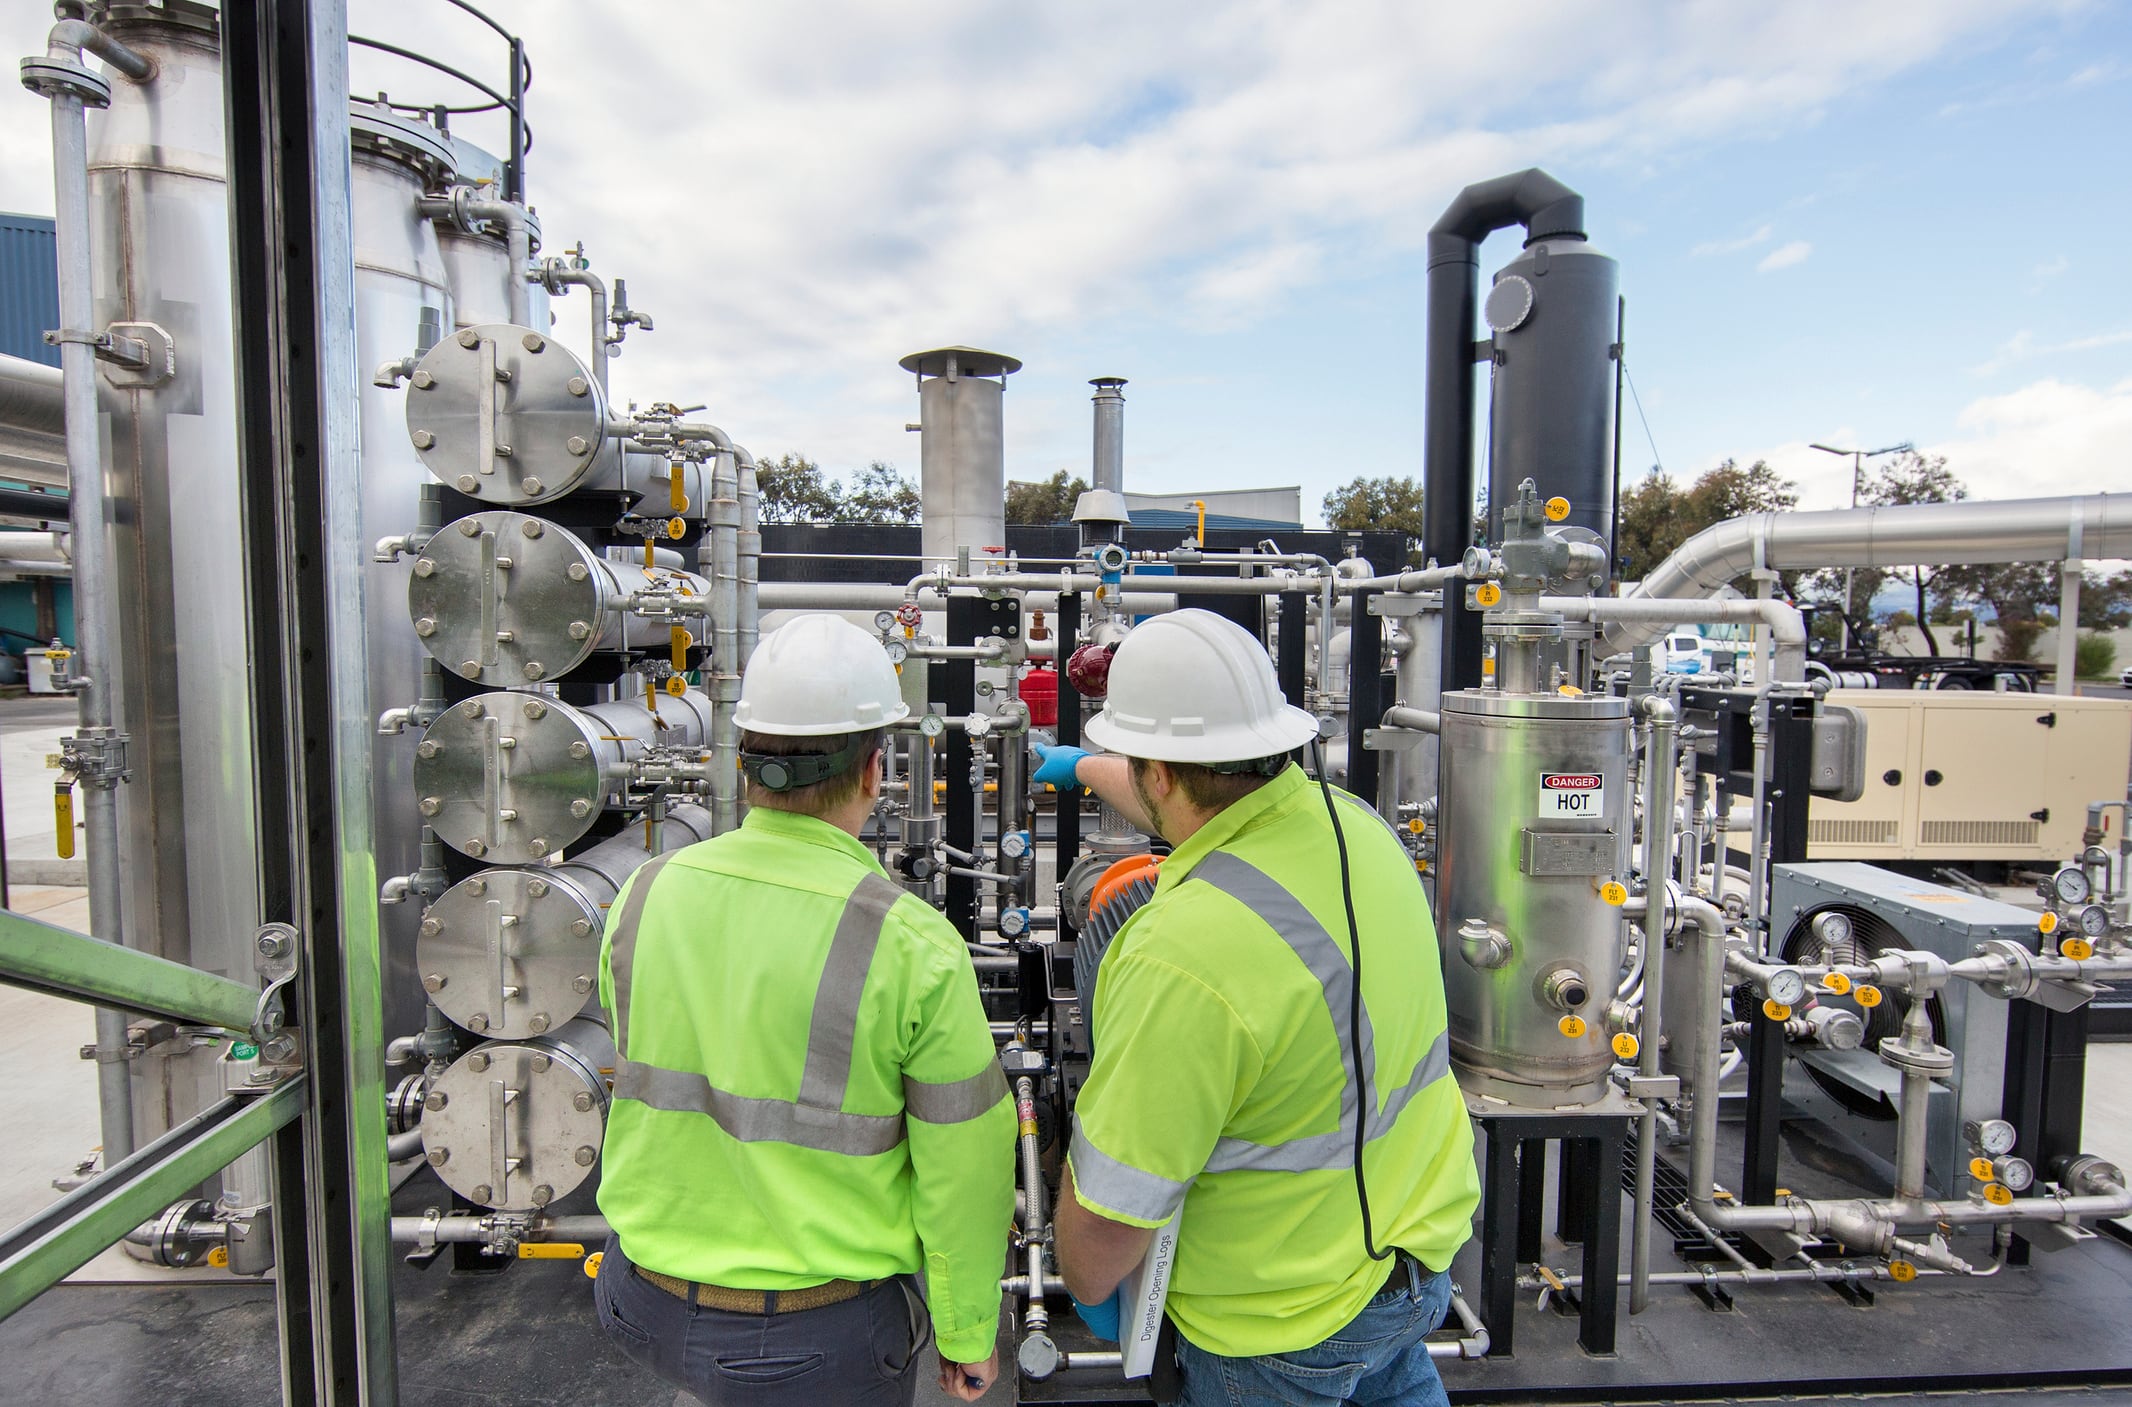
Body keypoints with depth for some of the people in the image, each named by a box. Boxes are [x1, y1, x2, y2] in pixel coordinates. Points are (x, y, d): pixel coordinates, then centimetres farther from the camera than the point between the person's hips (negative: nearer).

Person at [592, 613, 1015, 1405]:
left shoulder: (645, 895, -10)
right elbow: (963, 1177, -15)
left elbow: (641, 1075, 6)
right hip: (820, 1340, -4)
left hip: (647, 1305, 5)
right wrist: (969, 1337, 1)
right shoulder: (913, 946, -24)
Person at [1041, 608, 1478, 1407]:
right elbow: (1201, 809, 9)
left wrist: (1086, 1288, -3)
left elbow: (1112, 1205, -26)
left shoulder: (1184, 953, -38)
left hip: (1284, 1323, -6)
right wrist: (1086, 769, 26)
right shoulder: (1351, 820, -13)